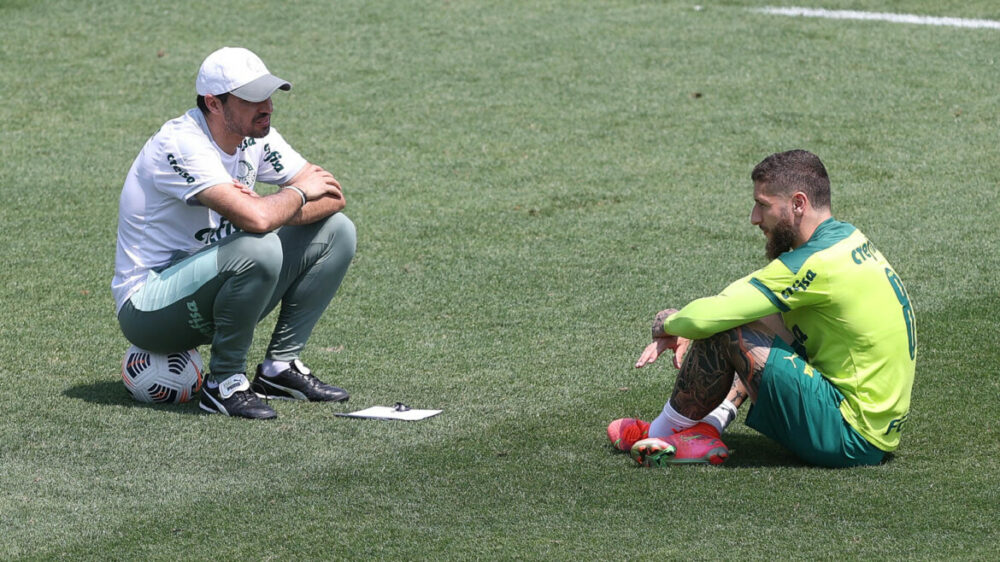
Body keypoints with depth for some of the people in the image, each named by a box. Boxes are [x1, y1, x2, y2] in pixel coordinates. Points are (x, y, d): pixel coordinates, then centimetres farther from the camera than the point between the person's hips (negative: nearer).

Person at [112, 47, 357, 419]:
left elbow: (331, 196, -1)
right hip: (147, 309, -9)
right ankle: (223, 384, -17)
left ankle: (281, 367, 5)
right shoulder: (181, 144, -24)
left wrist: (269, 208, -19)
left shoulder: (255, 137, 2)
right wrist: (299, 193, -14)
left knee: (336, 231, 2)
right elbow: (255, 219, -36)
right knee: (260, 250, -35)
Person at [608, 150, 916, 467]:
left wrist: (670, 323, 2)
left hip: (853, 440, -10)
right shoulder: (847, 238, 9)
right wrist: (685, 334, 8)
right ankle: (707, 429, 7)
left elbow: (705, 318, -21)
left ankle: (665, 431, 9)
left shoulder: (817, 263, -21)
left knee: (721, 331, -11)